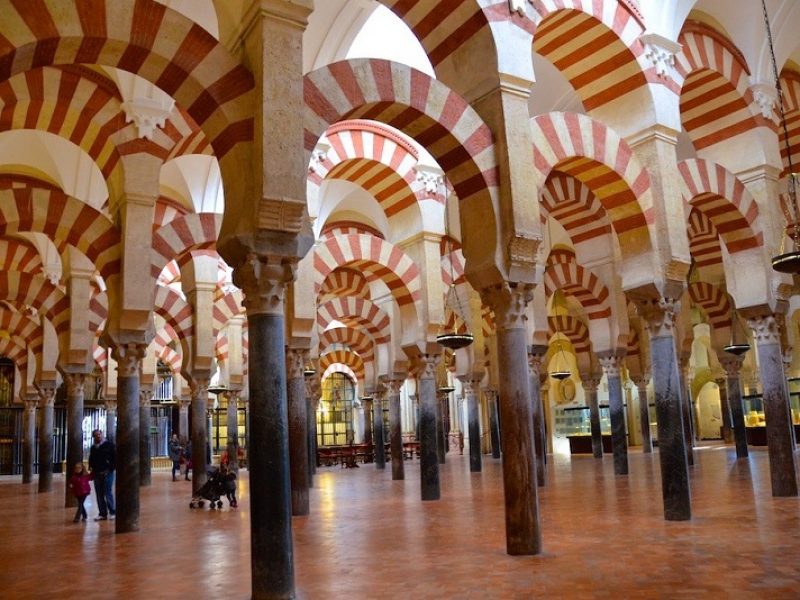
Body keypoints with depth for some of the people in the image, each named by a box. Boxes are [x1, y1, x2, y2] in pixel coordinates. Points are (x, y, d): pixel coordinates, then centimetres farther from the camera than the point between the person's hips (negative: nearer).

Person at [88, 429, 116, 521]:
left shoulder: (109, 445, -2)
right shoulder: (93, 448, 14)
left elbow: (115, 457, -4)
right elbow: (91, 459, 26)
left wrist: (111, 468, -11)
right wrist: (91, 467, 8)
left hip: (107, 473, -6)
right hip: (97, 474, 6)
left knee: (108, 493, -6)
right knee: (99, 495, 7)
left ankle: (113, 512, 4)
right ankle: (103, 514, 14)